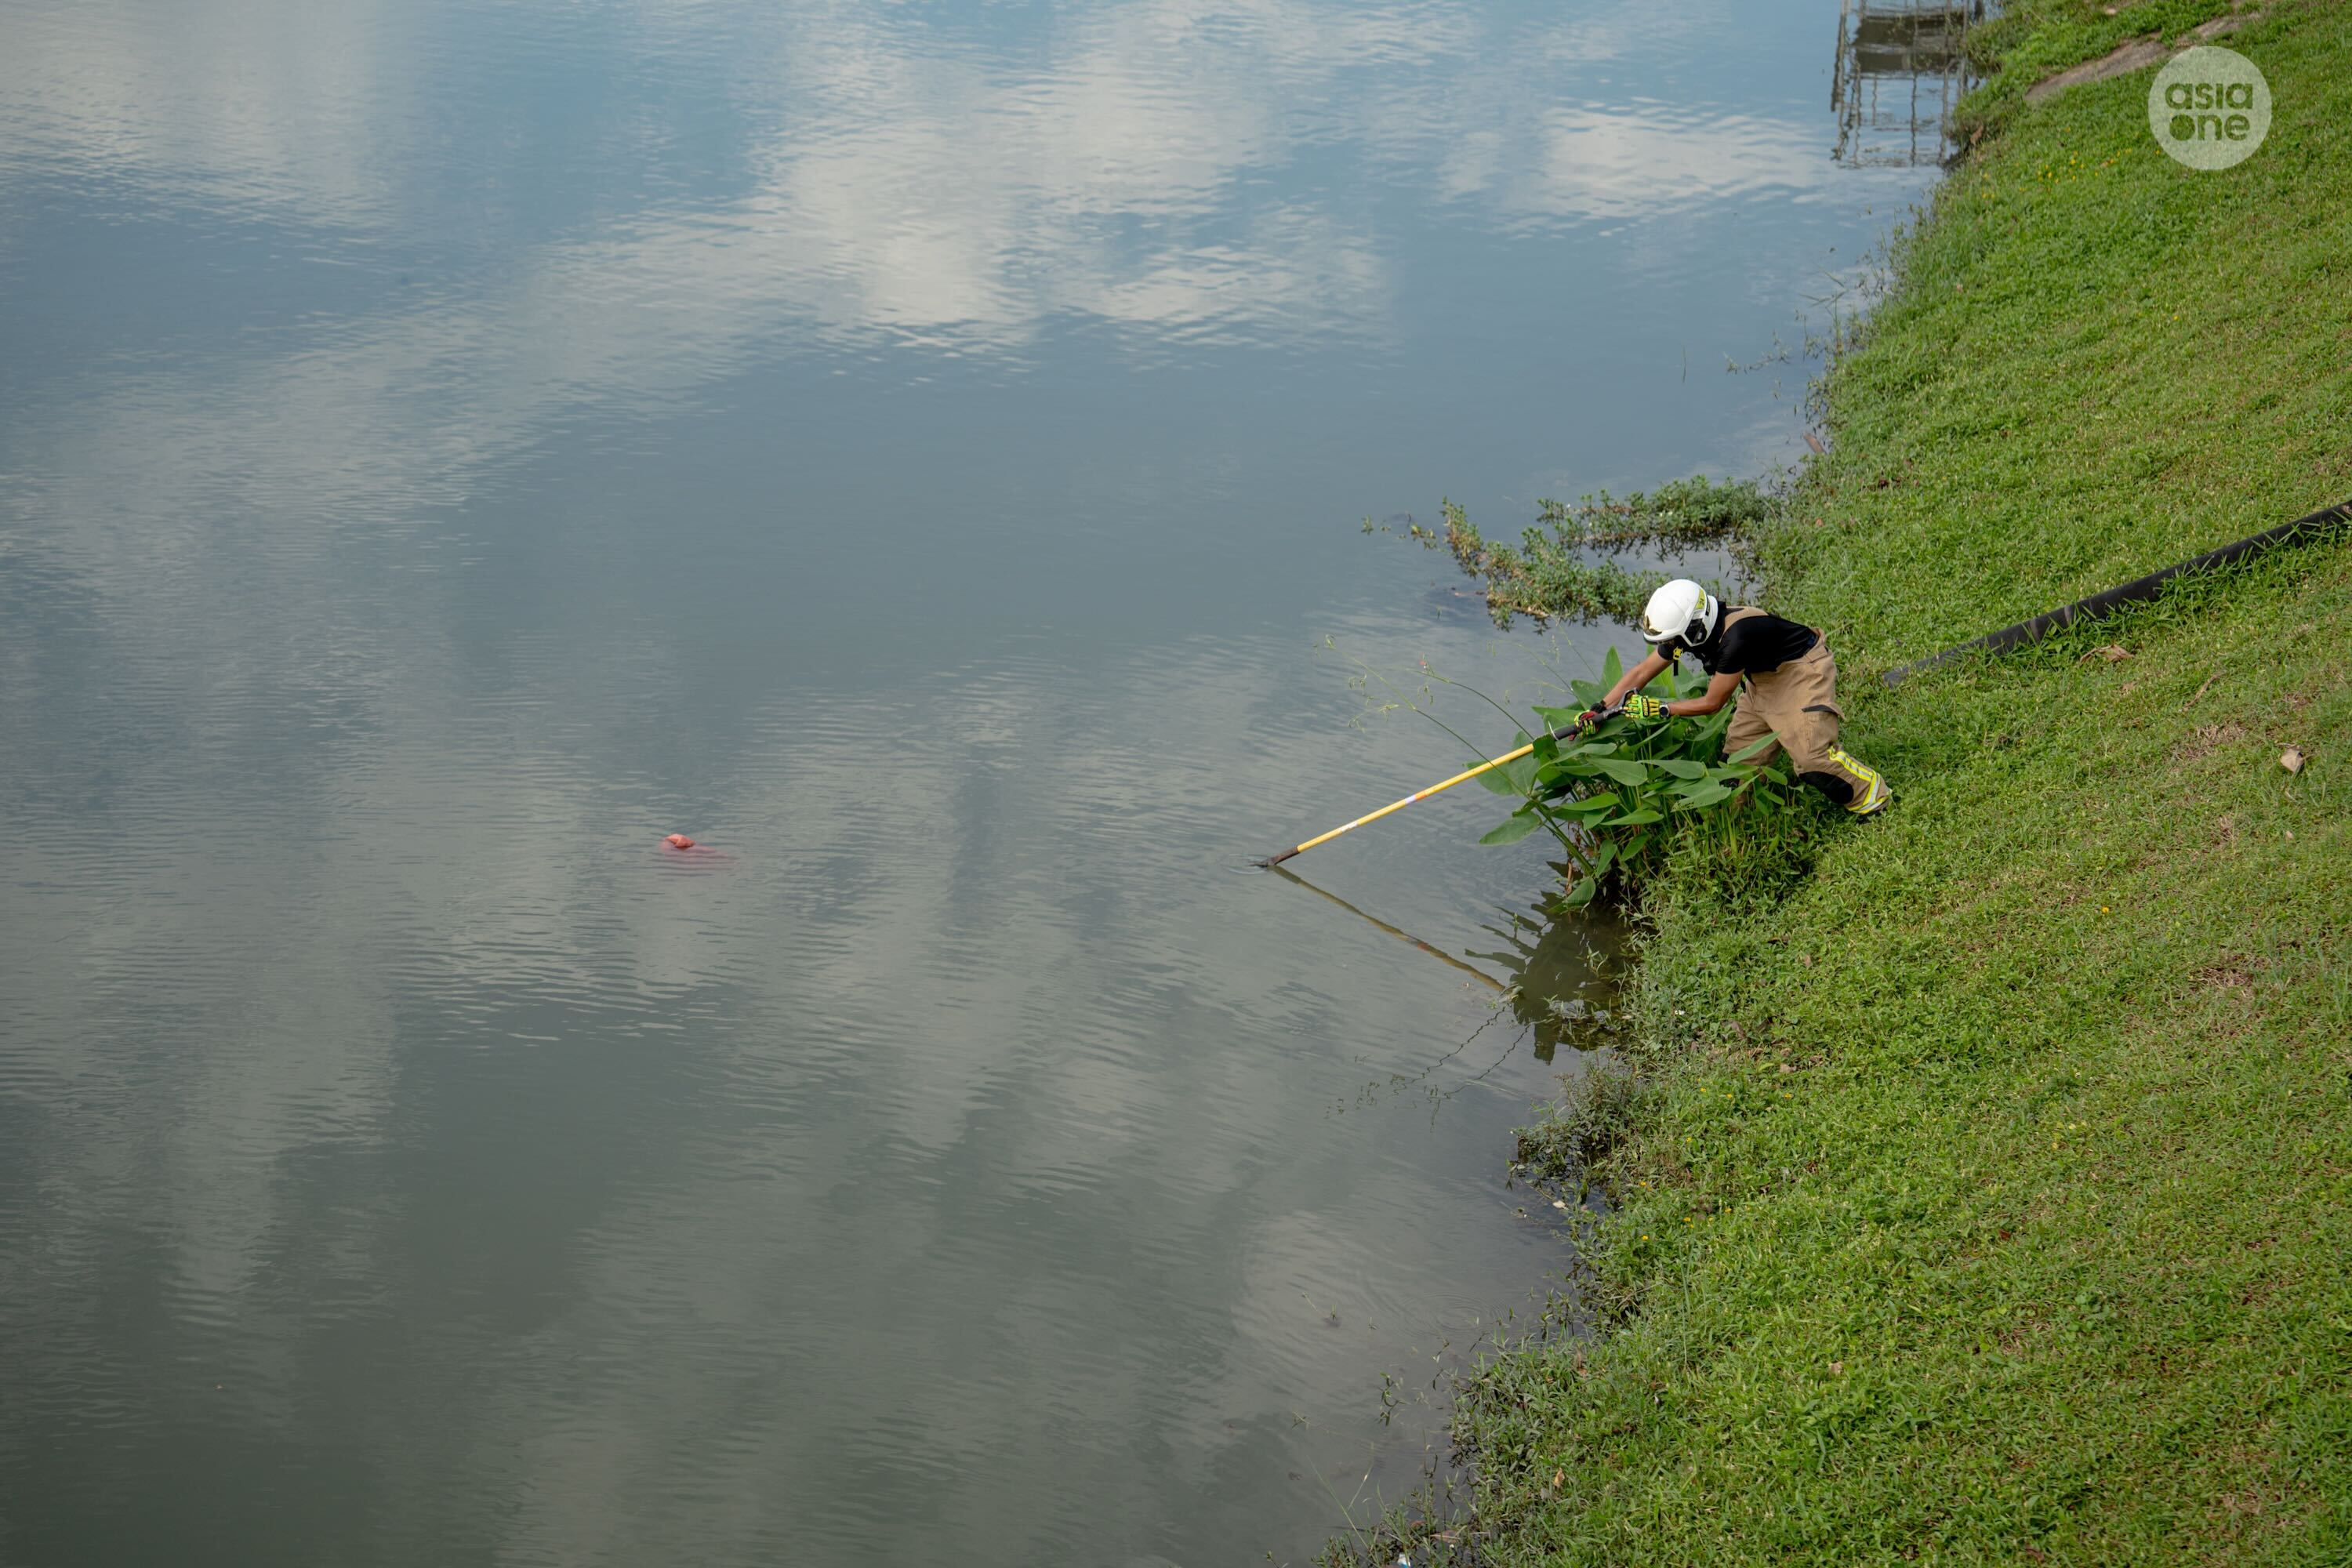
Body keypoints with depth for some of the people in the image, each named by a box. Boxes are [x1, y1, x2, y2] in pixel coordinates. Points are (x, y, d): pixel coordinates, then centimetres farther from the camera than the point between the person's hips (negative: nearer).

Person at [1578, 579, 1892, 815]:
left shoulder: (1736, 638, -38)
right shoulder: (1689, 626, -13)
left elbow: (1712, 702, -26)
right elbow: (1642, 672, -2)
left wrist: (1659, 710, -20)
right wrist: (1598, 711, -7)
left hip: (1802, 671, -9)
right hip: (1763, 678, 9)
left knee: (1811, 753, -18)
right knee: (1739, 752, 4)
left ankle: (1872, 795, 1)